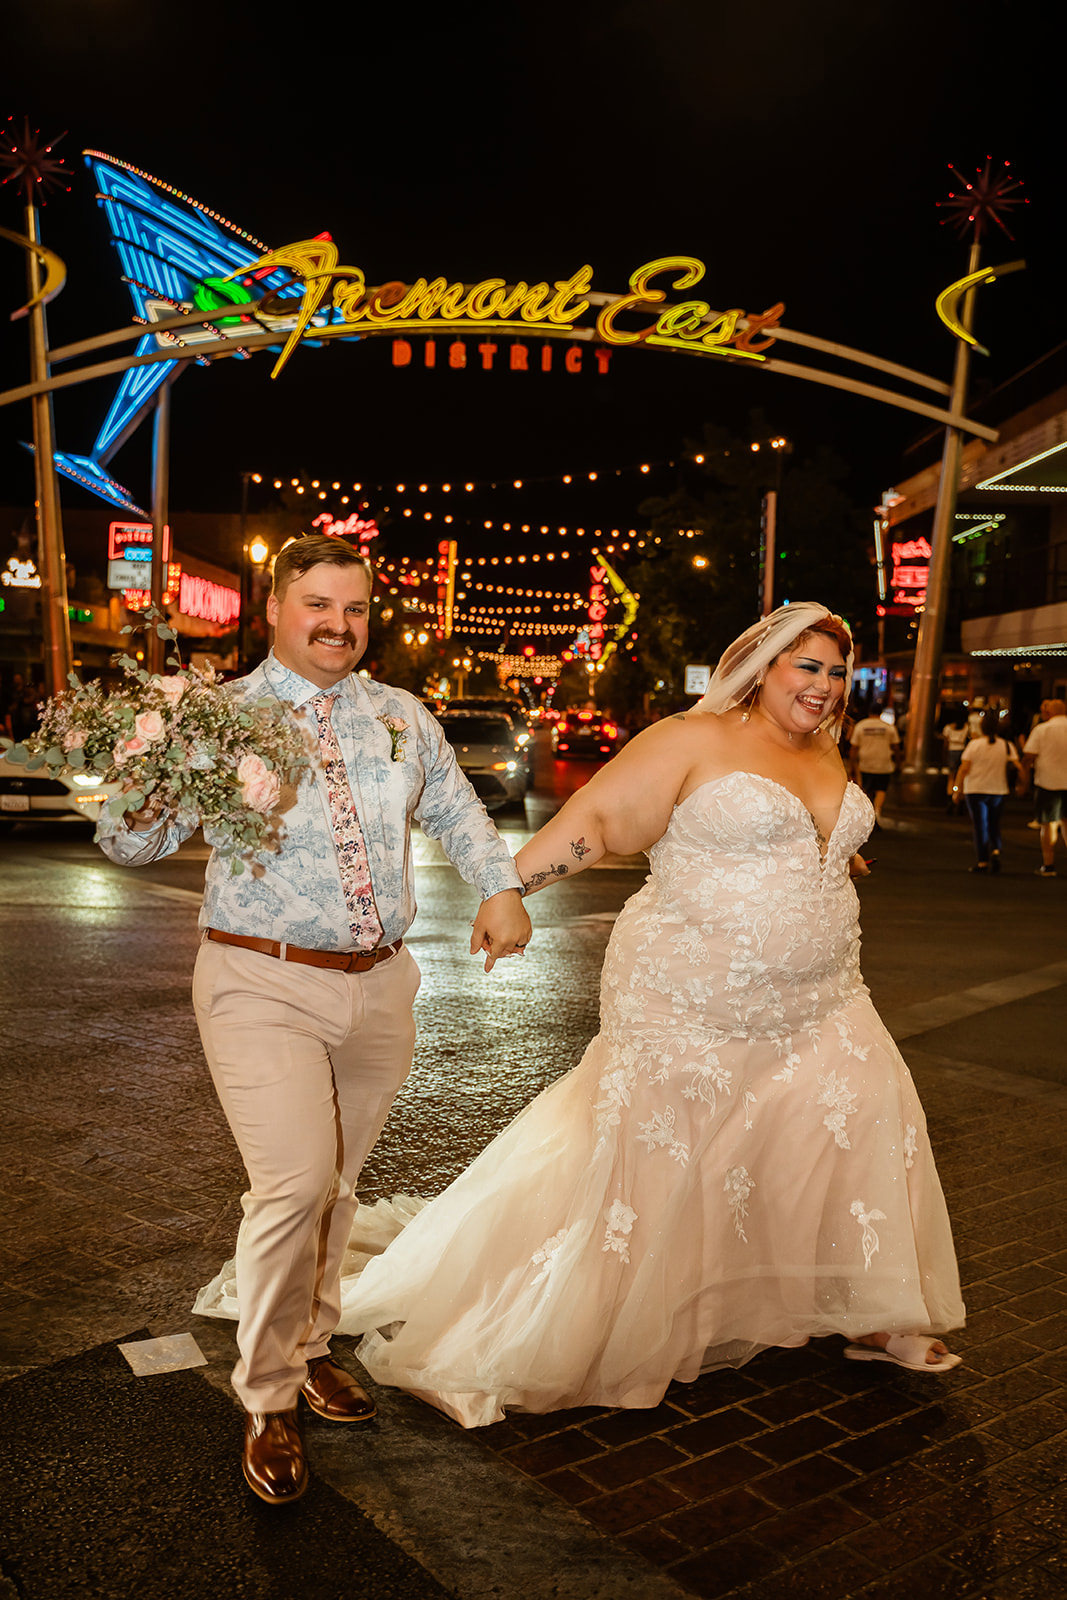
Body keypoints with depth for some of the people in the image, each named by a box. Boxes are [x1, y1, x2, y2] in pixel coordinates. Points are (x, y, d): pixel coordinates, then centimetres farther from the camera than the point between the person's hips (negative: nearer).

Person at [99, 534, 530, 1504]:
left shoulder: (403, 718, 10)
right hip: (264, 986, -4)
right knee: (294, 1186, -12)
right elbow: (138, 843, -4)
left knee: (337, 1183, 17)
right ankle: (269, 1403, 10)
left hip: (380, 986, 5)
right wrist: (138, 805, -28)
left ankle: (311, 1345, 40)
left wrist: (501, 887, 3)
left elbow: (456, 812, 19)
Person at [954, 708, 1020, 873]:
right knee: (994, 825, 17)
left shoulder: (974, 745, -9)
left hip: (976, 791, -2)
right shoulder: (1006, 745, -1)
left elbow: (964, 768, -11)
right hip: (999, 791, 2)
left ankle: (982, 861, 3)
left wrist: (957, 787, -4)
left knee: (980, 827, 4)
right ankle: (995, 851, -6)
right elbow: (1017, 764, -7)